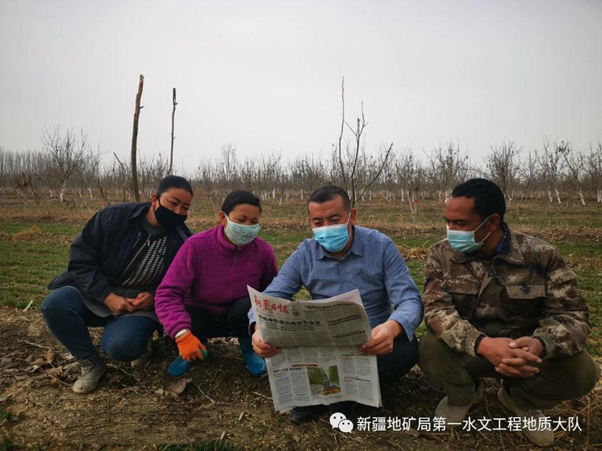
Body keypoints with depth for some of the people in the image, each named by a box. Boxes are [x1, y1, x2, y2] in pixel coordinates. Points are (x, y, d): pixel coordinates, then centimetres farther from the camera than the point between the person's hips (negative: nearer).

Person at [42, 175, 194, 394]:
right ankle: (91, 364, -4)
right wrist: (108, 297, -21)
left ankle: (141, 338, 8)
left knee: (120, 345, -32)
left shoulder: (183, 241, -11)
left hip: (142, 304, -2)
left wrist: (154, 296, -20)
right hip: (98, 294, 3)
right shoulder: (113, 217, -13)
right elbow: (81, 259, -11)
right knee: (54, 305, -26)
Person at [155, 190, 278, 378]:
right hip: (201, 316, 0)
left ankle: (248, 348, 1)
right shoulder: (196, 245, -24)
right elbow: (167, 293, -28)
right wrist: (183, 334, -43)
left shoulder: (264, 251, -17)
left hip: (240, 317, 1)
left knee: (249, 306, -35)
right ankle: (197, 346, 4)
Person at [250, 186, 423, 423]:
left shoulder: (381, 246, -12)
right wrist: (260, 329, -34)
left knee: (406, 348, -32)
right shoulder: (304, 254, -5)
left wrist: (392, 328, -43)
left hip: (371, 344, 0)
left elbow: (410, 300, -18)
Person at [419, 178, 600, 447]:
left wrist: (541, 343, -39)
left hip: (523, 349, 1)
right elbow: (436, 309, -21)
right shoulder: (441, 255, -11)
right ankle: (463, 395, 8)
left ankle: (519, 400, 10)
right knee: (431, 351, -32)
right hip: (469, 350, 0)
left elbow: (571, 314, -14)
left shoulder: (540, 255, -11)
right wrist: (482, 343, -41)